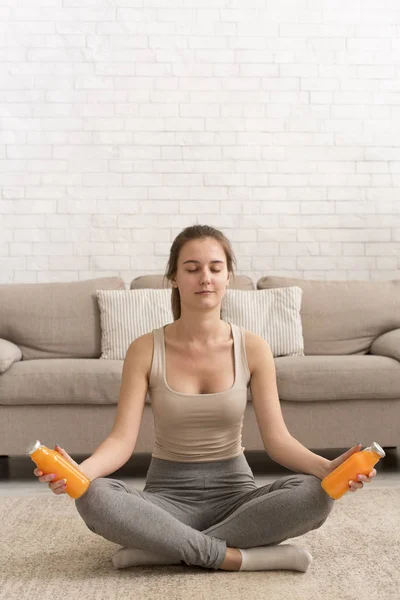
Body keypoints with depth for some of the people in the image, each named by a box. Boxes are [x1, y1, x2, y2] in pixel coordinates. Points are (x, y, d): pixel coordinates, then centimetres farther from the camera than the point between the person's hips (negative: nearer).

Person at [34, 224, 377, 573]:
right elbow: (123, 439, -13)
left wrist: (326, 467, -29)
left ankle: (163, 547, -23)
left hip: (234, 493, 1)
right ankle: (237, 557, -26)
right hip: (167, 496, -1)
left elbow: (277, 438, -8)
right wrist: (79, 471, -35)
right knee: (93, 497, -32)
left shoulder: (253, 348, -4)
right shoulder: (145, 350, -6)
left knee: (316, 494, -28)